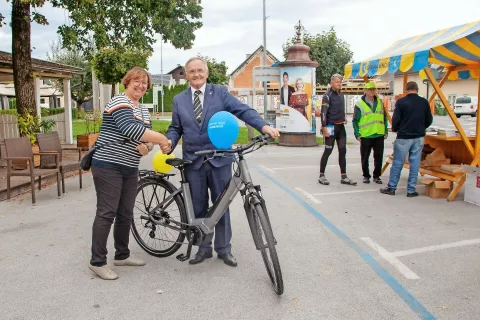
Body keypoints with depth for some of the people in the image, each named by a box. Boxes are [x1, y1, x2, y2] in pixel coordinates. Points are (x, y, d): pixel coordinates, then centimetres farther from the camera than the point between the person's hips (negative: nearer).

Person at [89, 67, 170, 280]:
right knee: (107, 213, -5)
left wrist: (146, 147, -13)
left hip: (130, 169, 8)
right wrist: (162, 139, -24)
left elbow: (146, 135, 11)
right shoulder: (120, 102, -11)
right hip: (108, 166, -8)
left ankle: (122, 255, 26)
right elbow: (131, 129, -28)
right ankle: (97, 262, 5)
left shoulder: (143, 110, 16)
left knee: (126, 214, 13)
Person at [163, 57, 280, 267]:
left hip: (219, 159, -2)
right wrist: (169, 142, -10)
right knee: (198, 207, 9)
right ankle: (204, 248, 25)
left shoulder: (220, 92, 2)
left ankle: (224, 249, 22)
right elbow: (175, 128, 13)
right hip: (193, 161, 2)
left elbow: (243, 110, -8)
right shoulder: (179, 100, 11)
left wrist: (264, 126, -25)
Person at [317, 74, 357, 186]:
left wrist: (343, 118, 16)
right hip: (331, 126, -7)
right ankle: (321, 176, 7)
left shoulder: (341, 94, 13)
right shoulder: (328, 95, -10)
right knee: (328, 151, -3)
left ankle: (344, 177, 11)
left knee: (342, 151, 6)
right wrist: (324, 127, -23)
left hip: (341, 127, 7)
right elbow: (323, 112, -17)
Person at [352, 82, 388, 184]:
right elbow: (355, 121, -2)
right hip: (365, 136, -3)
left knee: (379, 157, 8)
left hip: (379, 135, 3)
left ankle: (376, 176, 22)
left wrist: (386, 131, 9)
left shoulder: (380, 102, 10)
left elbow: (385, 118, 15)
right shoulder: (359, 104, -4)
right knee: (365, 158, 6)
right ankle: (366, 176, 21)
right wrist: (357, 134, -8)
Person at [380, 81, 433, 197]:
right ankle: (411, 190, 11)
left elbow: (395, 120, -10)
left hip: (403, 137, -3)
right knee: (415, 164, 7)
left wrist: (395, 129, 11)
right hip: (419, 137, 3)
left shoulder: (401, 102, -9)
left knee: (397, 163, 5)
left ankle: (391, 187, 13)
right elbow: (429, 121, 7)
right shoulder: (424, 102, 1)